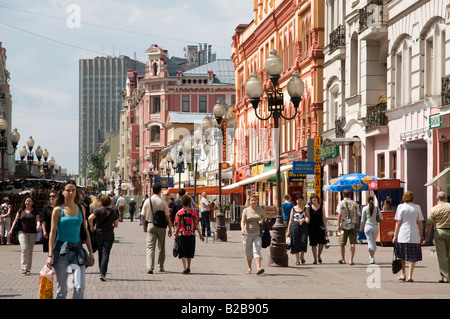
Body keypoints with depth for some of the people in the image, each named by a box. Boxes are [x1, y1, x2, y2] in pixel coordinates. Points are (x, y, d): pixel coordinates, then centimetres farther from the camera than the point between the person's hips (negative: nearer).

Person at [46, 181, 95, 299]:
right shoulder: (58, 210, -1)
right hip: (62, 250, -2)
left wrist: (91, 252, 11)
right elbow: (53, 232, -2)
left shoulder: (80, 208, 9)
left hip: (77, 249, 2)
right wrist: (50, 255, -8)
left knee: (80, 287, -11)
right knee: (62, 288, 3)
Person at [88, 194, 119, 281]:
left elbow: (90, 218, -21)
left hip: (99, 233, 0)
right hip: (109, 234, 0)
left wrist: (92, 228, -7)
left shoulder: (98, 210, -5)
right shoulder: (113, 212, 1)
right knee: (106, 254, -5)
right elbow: (116, 225, 8)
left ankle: (101, 271, 23)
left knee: (100, 254, 15)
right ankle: (102, 273, -17)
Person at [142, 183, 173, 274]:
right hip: (161, 226, -1)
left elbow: (143, 215, 4)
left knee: (150, 247, -2)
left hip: (150, 225, 1)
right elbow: (167, 216, -8)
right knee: (161, 247, 14)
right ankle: (161, 267, 22)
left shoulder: (147, 201, -3)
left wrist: (144, 225, 19)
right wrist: (170, 228, 0)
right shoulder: (163, 202, -9)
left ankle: (150, 267, -16)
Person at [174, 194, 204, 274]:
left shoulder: (179, 213, -5)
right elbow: (196, 224, 0)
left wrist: (175, 235, 3)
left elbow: (177, 225, -4)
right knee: (189, 252, 17)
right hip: (191, 234, 1)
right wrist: (200, 234, 5)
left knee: (183, 253, 4)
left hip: (181, 234, -1)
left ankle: (184, 268, -7)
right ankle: (188, 267, 27)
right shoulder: (193, 212, -2)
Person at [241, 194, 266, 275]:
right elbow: (243, 221, -10)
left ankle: (258, 268, -27)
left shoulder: (260, 210, 7)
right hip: (247, 233, 0)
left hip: (257, 233, 0)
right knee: (248, 252, 9)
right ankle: (249, 268, 27)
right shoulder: (245, 210, 0)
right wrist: (242, 229, -29)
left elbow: (263, 217, 23)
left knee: (257, 250, -15)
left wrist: (262, 221, -1)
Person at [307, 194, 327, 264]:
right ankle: (315, 259, 10)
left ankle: (319, 256, 14)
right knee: (313, 244, 1)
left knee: (322, 242, -10)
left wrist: (325, 228, 2)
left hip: (320, 227, 0)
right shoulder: (308, 207, 3)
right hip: (312, 227, 0)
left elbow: (324, 218, 6)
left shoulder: (321, 207, 5)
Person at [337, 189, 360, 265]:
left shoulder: (341, 203, -2)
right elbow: (357, 215, 8)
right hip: (353, 225, 2)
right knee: (352, 243, 0)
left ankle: (343, 259, 21)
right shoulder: (354, 203, 7)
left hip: (344, 225, -2)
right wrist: (356, 225, 15)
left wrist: (338, 225, -8)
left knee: (342, 243, 12)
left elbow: (340, 215, -9)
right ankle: (351, 260, -8)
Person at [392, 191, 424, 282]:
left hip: (402, 235, -1)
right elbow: (419, 223, 8)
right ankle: (410, 276, -1)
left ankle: (403, 275, 15)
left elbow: (398, 223, -3)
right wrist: (421, 236, 16)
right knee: (413, 257, 7)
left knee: (402, 255, 16)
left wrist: (395, 236, 0)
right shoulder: (417, 207, 6)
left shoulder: (401, 207, 0)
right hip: (414, 236, 1)